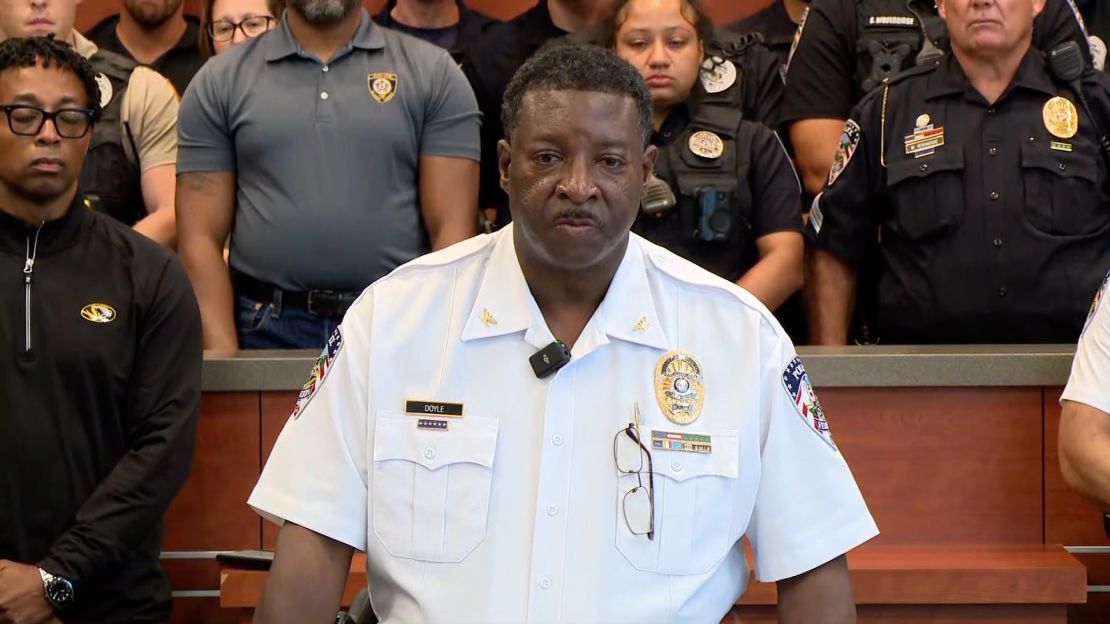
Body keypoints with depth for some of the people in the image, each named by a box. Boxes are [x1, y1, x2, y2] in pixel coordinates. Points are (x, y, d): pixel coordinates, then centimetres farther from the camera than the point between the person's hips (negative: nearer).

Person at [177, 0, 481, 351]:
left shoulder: (433, 73, 2)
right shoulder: (221, 82, 5)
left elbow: (452, 230, -3)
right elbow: (201, 238, 2)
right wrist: (223, 359, -8)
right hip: (267, 333, 1)